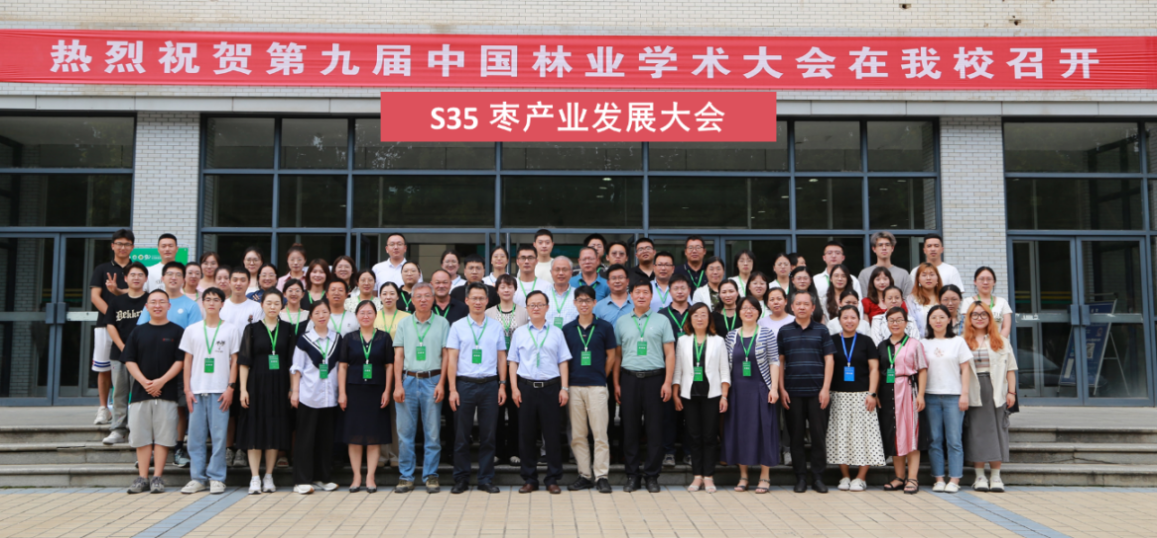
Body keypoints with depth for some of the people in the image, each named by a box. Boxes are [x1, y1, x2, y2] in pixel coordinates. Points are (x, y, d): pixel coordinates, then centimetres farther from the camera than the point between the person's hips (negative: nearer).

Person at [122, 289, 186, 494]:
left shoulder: (177, 331, 3)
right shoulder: (138, 332, 12)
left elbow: (180, 361, -3)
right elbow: (129, 360, 6)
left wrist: (161, 381, -13)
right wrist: (144, 381, -9)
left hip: (166, 392, -3)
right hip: (140, 391, 3)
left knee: (162, 435, -2)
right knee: (141, 436, 4)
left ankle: (157, 477, 5)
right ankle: (142, 477, 11)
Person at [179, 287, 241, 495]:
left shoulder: (231, 330, 5)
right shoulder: (192, 330, 10)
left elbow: (234, 361, 4)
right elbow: (187, 361, 10)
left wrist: (230, 388, -4)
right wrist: (187, 389, 2)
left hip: (220, 391, -2)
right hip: (196, 390, 2)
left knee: (219, 435, -3)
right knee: (195, 435, 3)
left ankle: (216, 478, 5)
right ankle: (197, 478, 12)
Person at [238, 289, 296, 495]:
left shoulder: (289, 329, 6)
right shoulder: (252, 329, 2)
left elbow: (292, 360, 6)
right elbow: (244, 361, 0)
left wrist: (293, 388, 0)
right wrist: (243, 388, -7)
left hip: (279, 385, 1)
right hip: (257, 384, -1)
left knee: (276, 429, 3)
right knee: (255, 428, -2)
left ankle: (269, 476, 13)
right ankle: (255, 478, 4)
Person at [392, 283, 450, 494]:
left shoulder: (442, 323, 5)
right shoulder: (404, 324, 9)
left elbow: (446, 355, 2)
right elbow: (398, 356, 6)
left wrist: (441, 383, -6)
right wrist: (398, 385, -3)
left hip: (432, 380, -1)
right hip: (408, 380, 1)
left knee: (432, 432, 2)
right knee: (405, 432, 2)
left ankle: (431, 476, 11)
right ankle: (406, 476, 11)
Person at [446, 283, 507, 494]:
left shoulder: (496, 326, 9)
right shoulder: (458, 326, 4)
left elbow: (501, 357, 11)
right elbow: (452, 359, 1)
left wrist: (502, 385, 3)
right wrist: (452, 389, -5)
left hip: (489, 384, 1)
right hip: (465, 384, -1)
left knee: (488, 435, 4)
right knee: (461, 435, 3)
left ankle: (486, 479, 13)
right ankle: (461, 479, 13)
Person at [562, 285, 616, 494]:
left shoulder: (604, 327, 3)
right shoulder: (567, 329, 8)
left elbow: (611, 356, 8)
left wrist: (600, 376, 7)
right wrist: (565, 385, 4)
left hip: (597, 386, -2)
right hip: (574, 386, 2)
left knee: (600, 433, -3)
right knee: (577, 435, 6)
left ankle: (602, 476, 4)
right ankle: (585, 475, 15)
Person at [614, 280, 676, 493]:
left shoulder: (661, 321, 6)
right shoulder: (622, 322, 11)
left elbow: (670, 353, 3)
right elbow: (616, 354, 11)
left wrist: (667, 382, -5)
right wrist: (616, 383, 5)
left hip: (654, 378, -1)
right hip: (629, 378, 1)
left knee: (654, 428, 0)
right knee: (630, 428, 4)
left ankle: (652, 475, 9)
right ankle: (632, 475, 12)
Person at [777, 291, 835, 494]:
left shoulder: (821, 330, 7)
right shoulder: (784, 331, 8)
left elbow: (829, 360, 4)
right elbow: (779, 361, 8)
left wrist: (825, 389, -4)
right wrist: (781, 389, 0)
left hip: (816, 391, 0)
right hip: (793, 391, 1)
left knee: (819, 434, 1)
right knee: (796, 435, 4)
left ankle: (817, 477, 10)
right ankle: (800, 477, 11)